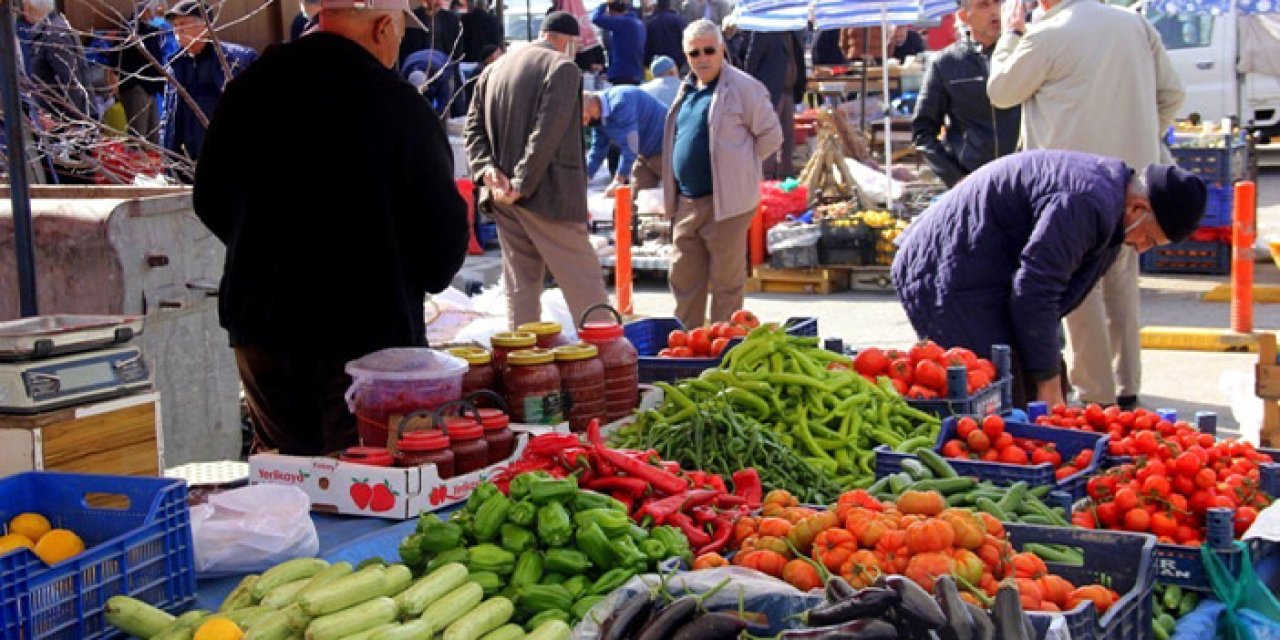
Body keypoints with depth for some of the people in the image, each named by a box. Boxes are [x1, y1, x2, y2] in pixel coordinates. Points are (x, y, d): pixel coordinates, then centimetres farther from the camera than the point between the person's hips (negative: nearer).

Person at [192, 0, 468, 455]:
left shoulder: (251, 87, 0)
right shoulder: (400, 106, -16)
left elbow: (210, 200, 12)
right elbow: (443, 227, -11)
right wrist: (420, 277, 11)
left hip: (260, 330, 5)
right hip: (370, 333, -5)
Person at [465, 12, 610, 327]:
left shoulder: (494, 69, 14)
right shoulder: (563, 68, -8)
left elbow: (473, 127, 7)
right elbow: (547, 133, -18)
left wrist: (488, 170, -5)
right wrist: (522, 185, -17)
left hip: (503, 196, 7)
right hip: (548, 195, -7)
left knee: (520, 285, 11)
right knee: (585, 287, -2)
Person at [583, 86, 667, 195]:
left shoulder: (619, 103, -30)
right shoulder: (599, 118, 0)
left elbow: (630, 146, -33)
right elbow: (597, 151, 8)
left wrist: (618, 182, -32)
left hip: (665, 148, -10)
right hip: (646, 152, 10)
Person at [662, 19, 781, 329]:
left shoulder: (741, 87, -7)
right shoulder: (688, 91, 15)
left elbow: (771, 136, -5)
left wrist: (738, 166, -3)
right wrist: (673, 195, 17)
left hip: (725, 204, -7)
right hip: (686, 202, 8)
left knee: (726, 282, 1)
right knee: (683, 280, 13)